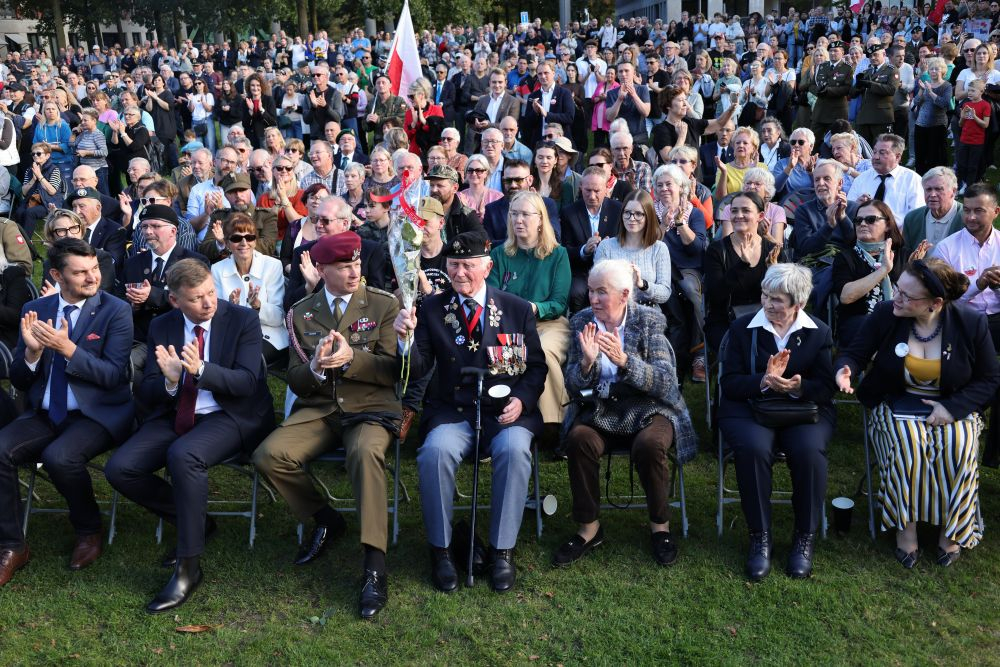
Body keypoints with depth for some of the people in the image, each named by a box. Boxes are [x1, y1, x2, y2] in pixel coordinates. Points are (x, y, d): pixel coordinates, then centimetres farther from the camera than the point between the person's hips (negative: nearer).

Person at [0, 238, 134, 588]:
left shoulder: (115, 311, -5)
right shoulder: (35, 310, 8)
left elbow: (113, 376, -11)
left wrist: (67, 348, -23)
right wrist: (32, 352, -13)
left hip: (97, 414, -4)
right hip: (44, 415, 4)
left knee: (59, 456, -32)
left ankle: (88, 532, -2)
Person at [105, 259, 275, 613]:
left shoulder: (243, 319, -6)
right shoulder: (161, 327, 5)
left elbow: (247, 382, -14)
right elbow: (147, 393, 1)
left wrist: (201, 369, -31)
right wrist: (169, 380, -23)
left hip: (228, 417, -5)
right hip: (173, 417, 5)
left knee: (183, 455, -36)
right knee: (119, 469, -17)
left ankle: (188, 567, -22)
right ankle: (195, 522, 7)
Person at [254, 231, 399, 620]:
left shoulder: (383, 305, 4)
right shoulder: (301, 314, 11)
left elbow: (393, 369, -2)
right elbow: (296, 382, 7)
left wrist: (351, 358, -19)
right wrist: (315, 368, -17)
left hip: (371, 408, -3)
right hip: (318, 409, 3)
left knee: (366, 453, -37)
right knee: (269, 456, -23)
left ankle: (375, 567, -32)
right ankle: (325, 520, 4)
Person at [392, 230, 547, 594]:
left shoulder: (517, 309, 7)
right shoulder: (432, 307, 6)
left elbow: (536, 366, 10)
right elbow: (418, 369, -1)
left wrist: (522, 399, -9)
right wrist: (406, 338, -21)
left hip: (506, 413, 0)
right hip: (452, 412, 0)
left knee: (514, 449, -32)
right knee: (435, 450, -31)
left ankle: (502, 550, -15)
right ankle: (440, 550, -11)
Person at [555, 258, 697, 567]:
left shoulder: (649, 320, -5)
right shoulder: (582, 322, 3)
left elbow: (665, 382, -14)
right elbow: (572, 386, 1)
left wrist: (624, 361, -29)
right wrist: (587, 362, -21)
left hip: (648, 408, -2)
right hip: (599, 409, 2)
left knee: (649, 444, -33)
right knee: (578, 438, -28)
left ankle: (660, 526, -8)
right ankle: (589, 527, -10)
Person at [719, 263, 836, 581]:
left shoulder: (819, 332, 7)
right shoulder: (742, 327, 5)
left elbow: (826, 388, 0)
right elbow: (729, 383, -2)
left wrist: (798, 387, -22)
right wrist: (764, 381, -21)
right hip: (749, 408, 0)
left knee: (809, 450, -31)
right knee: (753, 448, -33)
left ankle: (805, 537, -11)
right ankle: (759, 537, -17)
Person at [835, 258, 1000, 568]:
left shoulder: (971, 323, -11)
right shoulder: (885, 315, -11)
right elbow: (856, 353, 0)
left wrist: (953, 407, -16)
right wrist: (846, 369, -26)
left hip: (953, 406, 0)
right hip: (897, 404, 0)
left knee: (958, 448, -30)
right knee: (906, 444, -32)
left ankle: (952, 529, -7)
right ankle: (905, 525, -14)